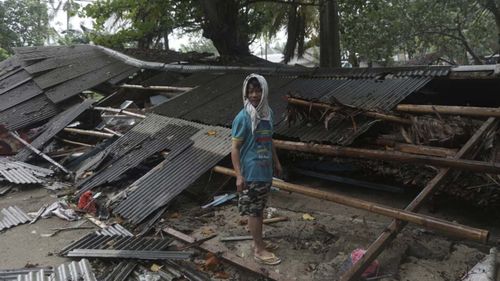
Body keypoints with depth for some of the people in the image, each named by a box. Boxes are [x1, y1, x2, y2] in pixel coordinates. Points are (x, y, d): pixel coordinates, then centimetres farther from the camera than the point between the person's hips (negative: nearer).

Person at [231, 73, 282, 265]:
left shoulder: (268, 112, 4)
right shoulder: (243, 118, -17)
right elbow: (235, 148, -15)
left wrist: (276, 162, 21)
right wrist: (239, 175, -19)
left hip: (265, 171, 7)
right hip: (251, 173, -7)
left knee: (260, 209, 18)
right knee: (254, 212, 5)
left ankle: (258, 243, 33)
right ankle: (259, 250, 17)